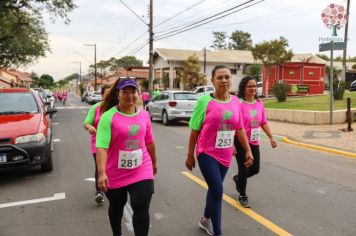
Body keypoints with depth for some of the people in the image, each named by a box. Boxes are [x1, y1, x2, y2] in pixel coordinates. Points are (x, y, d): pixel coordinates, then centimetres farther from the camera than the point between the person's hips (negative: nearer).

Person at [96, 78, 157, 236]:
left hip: (141, 171, 2)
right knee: (116, 208, 20)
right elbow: (101, 146, -23)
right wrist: (101, 173, -33)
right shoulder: (108, 117, -15)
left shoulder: (144, 115, 1)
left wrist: (154, 162, 22)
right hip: (115, 174, -2)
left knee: (142, 209, -6)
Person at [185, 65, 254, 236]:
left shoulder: (235, 101, 1)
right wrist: (190, 155, -4)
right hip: (207, 154, -5)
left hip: (225, 155, 5)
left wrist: (248, 150, 7)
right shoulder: (205, 101, -12)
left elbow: (239, 128, 9)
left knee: (214, 189, 18)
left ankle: (206, 220, 41)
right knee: (217, 191, -7)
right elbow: (194, 130, -7)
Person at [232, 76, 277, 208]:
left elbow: (264, 123, 12)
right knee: (244, 169, 2)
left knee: (255, 169, 10)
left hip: (254, 142, 6)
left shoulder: (259, 103, 4)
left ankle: (237, 178, 41)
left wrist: (271, 137, 9)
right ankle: (243, 196, 23)